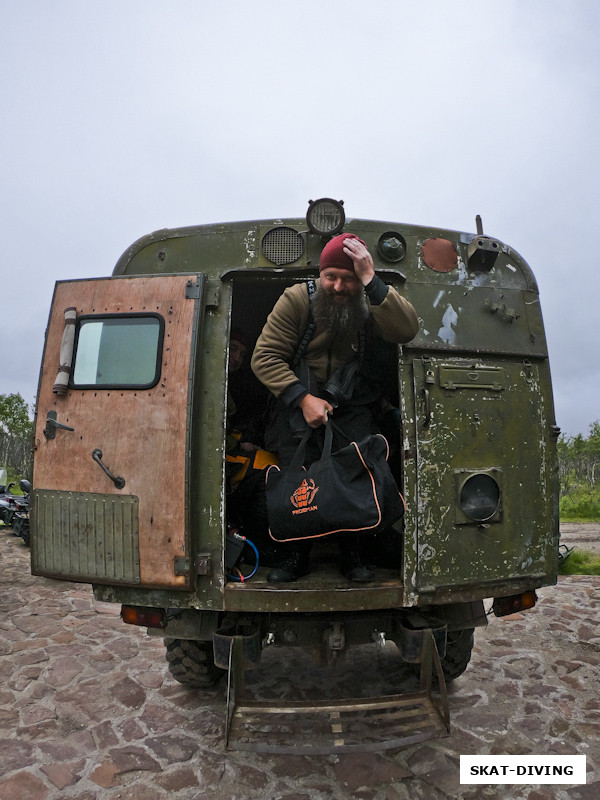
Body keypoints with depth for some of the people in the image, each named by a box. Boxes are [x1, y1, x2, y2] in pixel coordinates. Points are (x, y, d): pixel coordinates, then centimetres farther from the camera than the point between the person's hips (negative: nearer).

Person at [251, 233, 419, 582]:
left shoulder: (373, 306, -4)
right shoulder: (296, 299, -5)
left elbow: (408, 331, -25)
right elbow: (265, 357, -9)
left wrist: (371, 280, -26)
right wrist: (303, 398, -20)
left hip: (352, 404, 0)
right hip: (299, 399, 0)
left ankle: (353, 555, 0)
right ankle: (297, 555, 2)